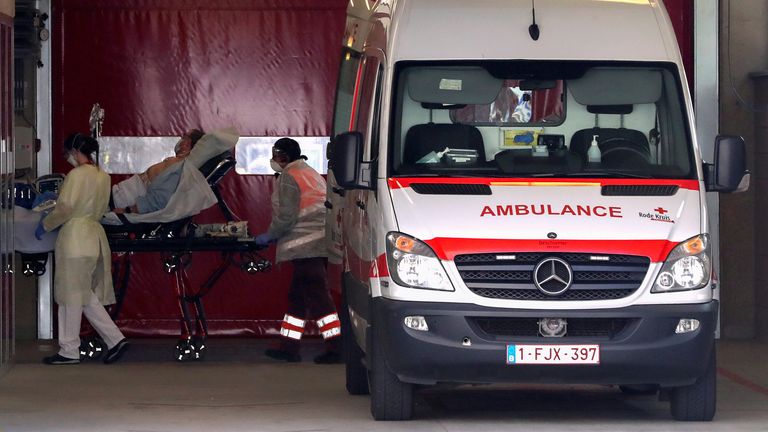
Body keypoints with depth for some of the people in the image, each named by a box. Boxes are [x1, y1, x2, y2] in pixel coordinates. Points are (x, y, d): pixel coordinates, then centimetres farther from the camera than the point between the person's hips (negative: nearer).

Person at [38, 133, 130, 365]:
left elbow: (65, 208, -16)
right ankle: (115, 339, 5)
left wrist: (45, 225, -2)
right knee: (88, 296, 14)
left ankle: (69, 351, 5)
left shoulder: (77, 175, -12)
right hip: (95, 235, 8)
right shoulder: (103, 176, 12)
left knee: (72, 296, 0)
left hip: (75, 236, -8)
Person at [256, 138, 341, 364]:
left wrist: (269, 236, -1)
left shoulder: (289, 177, -8)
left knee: (317, 297, -11)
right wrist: (275, 235, 25)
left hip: (305, 247, -10)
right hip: (320, 243, 10)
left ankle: (335, 348, -14)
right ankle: (288, 347, 17)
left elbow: (286, 216, -15)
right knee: (297, 296, 14)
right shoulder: (312, 174, 24)